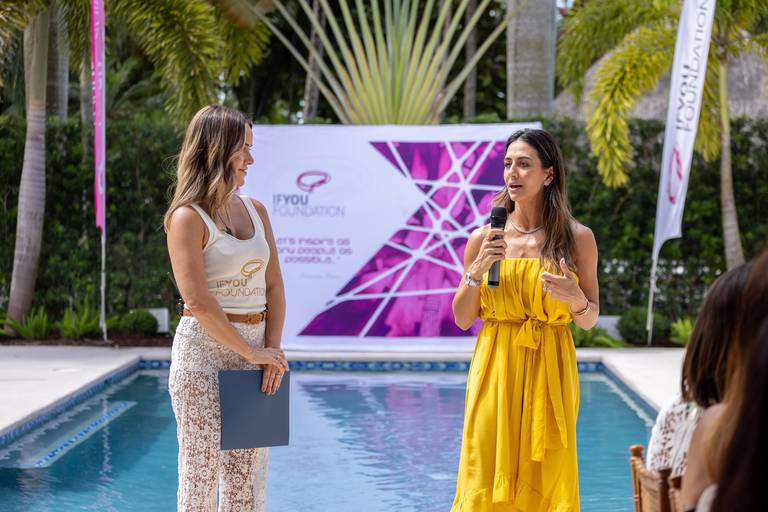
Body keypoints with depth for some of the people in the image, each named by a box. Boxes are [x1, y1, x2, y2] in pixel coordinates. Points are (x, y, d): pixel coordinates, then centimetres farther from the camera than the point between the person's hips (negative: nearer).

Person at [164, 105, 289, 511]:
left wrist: (273, 348, -2)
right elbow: (198, 301, -17)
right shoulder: (188, 217, -9)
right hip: (204, 349, -6)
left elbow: (274, 285, 11)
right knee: (201, 474, -1)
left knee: (248, 478, 8)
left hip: (255, 349, 6)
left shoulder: (255, 211, 11)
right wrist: (251, 352, -13)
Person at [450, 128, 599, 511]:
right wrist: (477, 271, -9)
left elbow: (589, 321, 7)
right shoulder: (483, 238, 1)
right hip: (495, 372, 0)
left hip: (549, 374, 0)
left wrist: (576, 299, -14)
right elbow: (463, 319, 6)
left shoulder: (577, 238, 0)